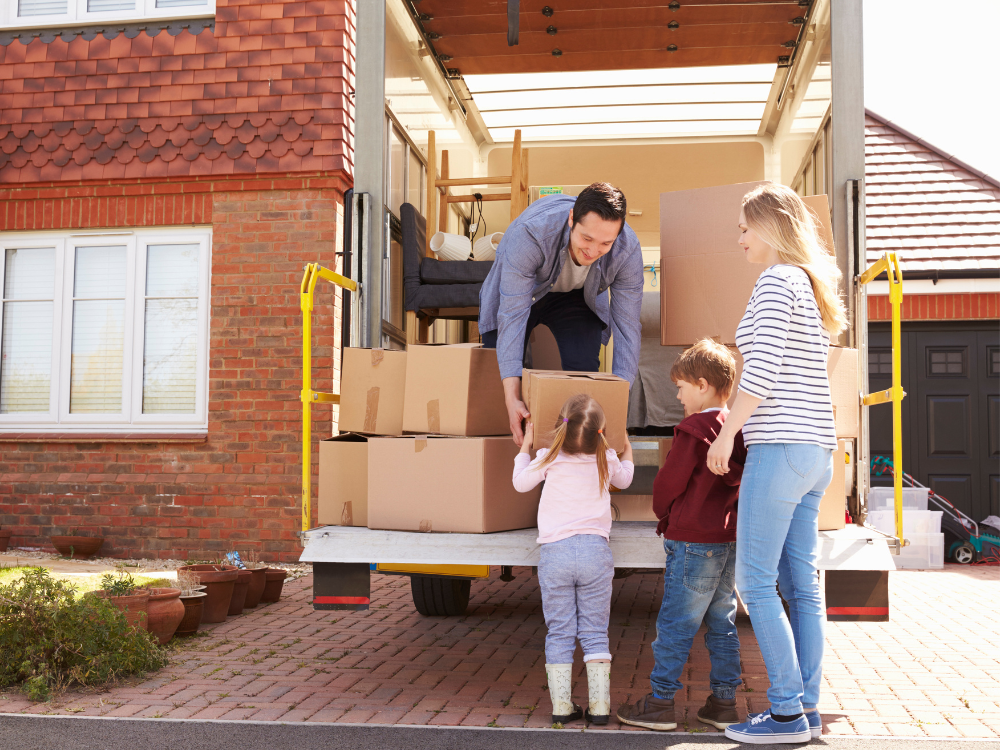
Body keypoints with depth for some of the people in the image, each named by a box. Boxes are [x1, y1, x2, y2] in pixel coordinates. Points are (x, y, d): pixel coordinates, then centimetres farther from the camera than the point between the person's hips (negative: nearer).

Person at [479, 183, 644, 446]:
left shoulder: (628, 250, -34)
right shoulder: (529, 233, -43)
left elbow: (627, 327, -26)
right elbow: (512, 315, -42)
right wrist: (512, 398, -48)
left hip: (577, 296, 1)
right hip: (517, 290, -1)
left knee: (584, 372, -17)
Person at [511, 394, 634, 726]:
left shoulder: (549, 458, -3)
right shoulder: (606, 459, 3)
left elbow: (520, 482, 13)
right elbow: (624, 479, 26)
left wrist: (525, 447, 27)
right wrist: (627, 449, 44)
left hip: (555, 552, -1)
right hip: (596, 551, 1)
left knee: (559, 633, 6)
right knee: (595, 633, 7)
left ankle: (561, 705, 7)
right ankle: (599, 705, 6)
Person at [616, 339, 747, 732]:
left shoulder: (692, 430, -14)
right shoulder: (739, 430, 9)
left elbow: (668, 483, -9)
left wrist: (664, 514, 10)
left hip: (693, 541, -8)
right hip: (730, 539, 8)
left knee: (675, 624, -1)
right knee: (722, 624, 12)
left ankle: (660, 703, 5)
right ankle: (723, 702, 16)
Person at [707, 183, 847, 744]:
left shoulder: (776, 281, -8)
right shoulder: (813, 286, 20)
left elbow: (762, 372, -17)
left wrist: (727, 433, -10)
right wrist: (743, 426, 20)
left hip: (781, 446, -9)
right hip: (817, 449, 9)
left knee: (755, 580, -5)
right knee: (800, 582, 9)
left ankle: (788, 712, -3)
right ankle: (809, 708, 13)